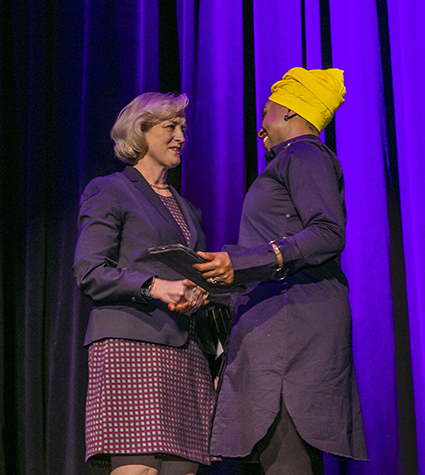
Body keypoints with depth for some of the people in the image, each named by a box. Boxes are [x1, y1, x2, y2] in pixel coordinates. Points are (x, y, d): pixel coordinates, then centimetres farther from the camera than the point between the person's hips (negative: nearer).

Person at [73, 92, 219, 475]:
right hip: (132, 346, -6)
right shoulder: (109, 192, 6)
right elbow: (88, 272, -4)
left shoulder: (188, 209, 27)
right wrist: (154, 286, -17)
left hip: (186, 352, 6)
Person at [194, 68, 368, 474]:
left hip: (294, 317, -10)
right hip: (278, 326, 10)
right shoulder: (292, 162, 29)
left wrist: (243, 262, -24)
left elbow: (329, 234, -16)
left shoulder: (304, 155, -1)